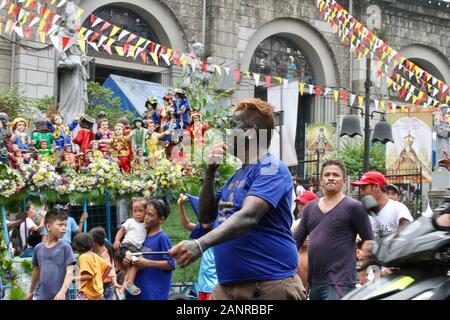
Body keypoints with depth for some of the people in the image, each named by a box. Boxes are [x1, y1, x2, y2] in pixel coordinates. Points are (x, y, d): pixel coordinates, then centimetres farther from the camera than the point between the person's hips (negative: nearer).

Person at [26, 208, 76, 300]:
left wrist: (63, 291, -25)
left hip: (59, 297, -4)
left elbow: (70, 272, -11)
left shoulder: (65, 247, -4)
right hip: (43, 296, 4)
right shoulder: (38, 248, 8)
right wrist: (31, 291, 29)